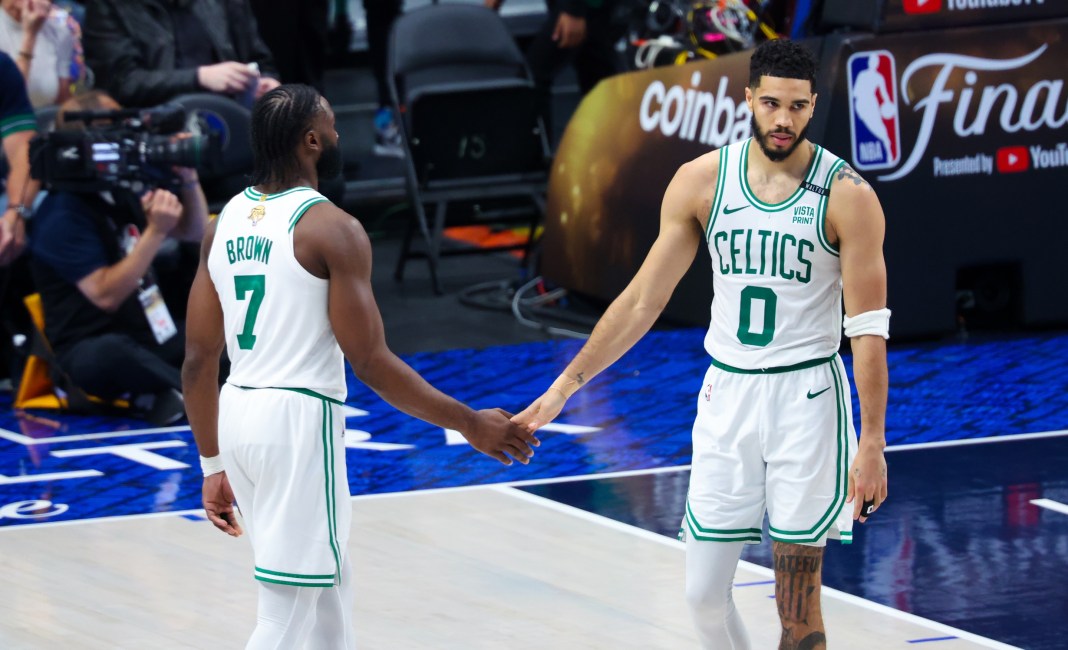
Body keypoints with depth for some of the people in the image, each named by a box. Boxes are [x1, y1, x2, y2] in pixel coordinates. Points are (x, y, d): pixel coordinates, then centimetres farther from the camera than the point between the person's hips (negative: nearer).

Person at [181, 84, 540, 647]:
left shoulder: (225, 223, 9)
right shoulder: (331, 229, -13)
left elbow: (199, 360, 10)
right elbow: (370, 363, -15)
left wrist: (213, 464, 19)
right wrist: (471, 425, -7)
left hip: (239, 414, 8)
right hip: (299, 418, -8)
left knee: (328, 585, 22)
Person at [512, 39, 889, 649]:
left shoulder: (847, 195, -11)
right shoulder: (701, 181, -2)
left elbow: (868, 329, -10)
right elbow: (643, 301, 4)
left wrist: (872, 444, -15)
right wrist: (565, 386, 0)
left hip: (806, 398, -3)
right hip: (727, 393, 3)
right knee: (704, 592, 3)